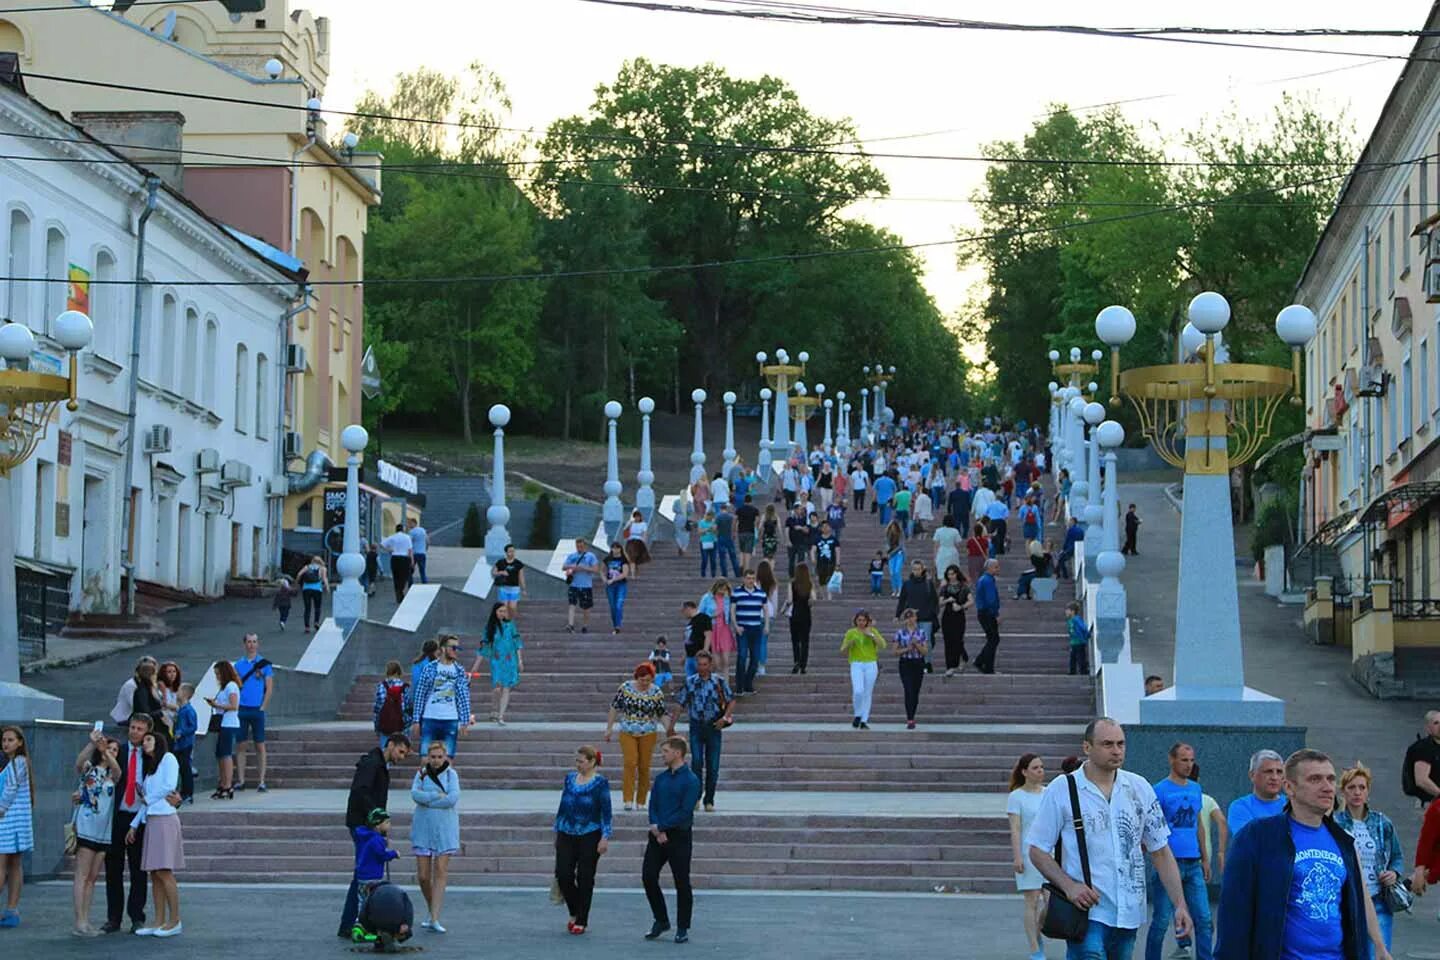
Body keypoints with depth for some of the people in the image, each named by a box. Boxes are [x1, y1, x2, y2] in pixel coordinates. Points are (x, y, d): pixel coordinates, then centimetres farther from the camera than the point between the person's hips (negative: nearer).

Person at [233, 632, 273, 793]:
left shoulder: (264, 664, 2)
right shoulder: (238, 664, 9)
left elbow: (269, 688, 0)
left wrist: (262, 708, -6)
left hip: (257, 709, -2)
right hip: (241, 709, 2)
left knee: (260, 745, -1)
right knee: (240, 745, 3)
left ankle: (261, 781, -1)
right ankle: (240, 780, 7)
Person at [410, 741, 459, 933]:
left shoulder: (451, 774, 2)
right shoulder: (421, 773, 6)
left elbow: (453, 798, -12)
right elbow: (415, 794, -10)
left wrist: (427, 800, -9)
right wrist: (438, 796, -15)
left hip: (445, 829, -2)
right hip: (423, 828, 2)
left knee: (441, 872, -9)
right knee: (423, 875, 0)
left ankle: (435, 919, -10)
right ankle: (431, 911, 23)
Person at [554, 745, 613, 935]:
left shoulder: (600, 783, -6)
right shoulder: (569, 778, 8)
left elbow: (606, 812, -7)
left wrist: (605, 837, -13)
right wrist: (557, 831, 16)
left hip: (589, 837, -4)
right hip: (566, 835, 4)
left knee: (584, 878, 1)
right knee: (563, 875, -3)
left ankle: (581, 920, 11)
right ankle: (574, 913, 19)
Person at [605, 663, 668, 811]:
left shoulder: (656, 692, -3)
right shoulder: (625, 687, -4)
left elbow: (662, 714, 4)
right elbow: (615, 707, 4)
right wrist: (609, 728, 4)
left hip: (648, 734, 1)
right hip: (627, 733, -1)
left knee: (644, 767, 3)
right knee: (630, 763, -15)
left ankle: (641, 802, 14)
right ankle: (628, 800, -16)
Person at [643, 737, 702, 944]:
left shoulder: (690, 780, -9)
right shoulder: (660, 778, 11)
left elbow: (685, 812, -15)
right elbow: (653, 806, 8)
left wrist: (661, 827, -13)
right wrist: (655, 827, -10)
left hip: (678, 836, -6)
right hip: (657, 835, 6)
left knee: (682, 883, 0)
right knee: (648, 877, 2)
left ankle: (683, 929, 9)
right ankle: (661, 921, 18)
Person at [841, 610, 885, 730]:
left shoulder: (873, 631, 6)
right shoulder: (851, 633, 4)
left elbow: (882, 645, -6)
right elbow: (843, 651, 5)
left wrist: (872, 635, -15)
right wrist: (848, 644, -15)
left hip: (871, 665, 1)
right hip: (856, 665, -1)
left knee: (867, 694, 2)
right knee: (858, 691, -18)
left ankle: (864, 722, 8)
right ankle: (857, 715, 4)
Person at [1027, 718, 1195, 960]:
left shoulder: (1139, 788, 8)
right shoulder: (1061, 790, -3)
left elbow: (1160, 852, 11)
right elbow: (1038, 851, -1)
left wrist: (1180, 904, 3)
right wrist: (1069, 886, -17)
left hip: (1129, 913, 4)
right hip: (1088, 913, -4)